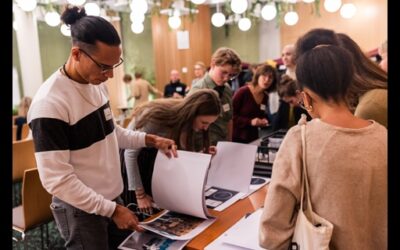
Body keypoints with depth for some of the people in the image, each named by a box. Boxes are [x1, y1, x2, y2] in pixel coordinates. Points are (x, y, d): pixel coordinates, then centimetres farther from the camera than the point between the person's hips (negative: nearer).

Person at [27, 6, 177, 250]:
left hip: (112, 197, 7)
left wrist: (150, 140, 1)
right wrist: (110, 210, -20)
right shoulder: (49, 102, -24)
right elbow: (57, 180, -23)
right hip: (80, 210, -7)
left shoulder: (97, 84, 0)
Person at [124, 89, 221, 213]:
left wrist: (202, 153, -22)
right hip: (135, 158, -5)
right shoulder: (157, 116, -33)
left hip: (155, 156, 5)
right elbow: (131, 153, -28)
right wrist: (140, 194, -27)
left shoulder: (185, 119, -14)